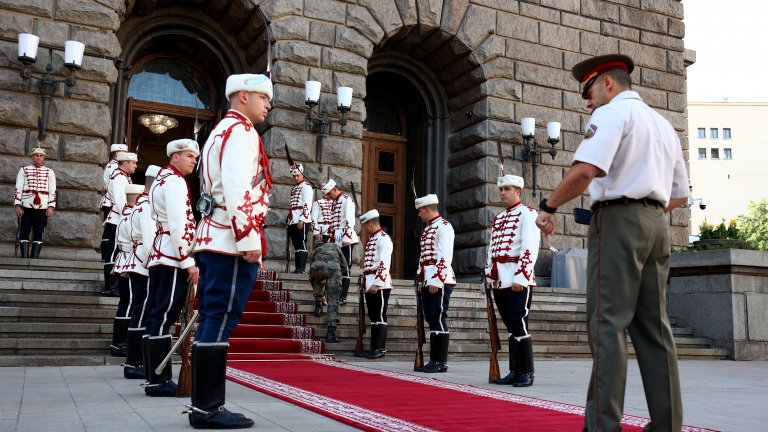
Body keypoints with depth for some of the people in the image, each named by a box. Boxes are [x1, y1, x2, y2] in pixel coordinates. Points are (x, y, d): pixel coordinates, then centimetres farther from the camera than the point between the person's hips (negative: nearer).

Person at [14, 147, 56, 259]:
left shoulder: (49, 172, 11)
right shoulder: (24, 170, 11)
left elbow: (52, 191, 6)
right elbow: (18, 189, 6)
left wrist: (51, 207, -4)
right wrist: (17, 205, -3)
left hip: (43, 207, 0)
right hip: (27, 206, 0)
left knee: (38, 233, -1)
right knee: (24, 232, -3)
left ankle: (34, 259, 0)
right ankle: (24, 258, -2)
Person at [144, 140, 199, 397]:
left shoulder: (161, 179, 22)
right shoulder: (175, 182, -10)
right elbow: (178, 226, -19)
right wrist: (189, 262, -17)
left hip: (160, 257, 10)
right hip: (173, 258, -10)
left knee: (158, 316, 9)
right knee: (164, 316, -9)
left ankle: (156, 377, 15)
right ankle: (158, 382, -6)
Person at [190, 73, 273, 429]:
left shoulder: (221, 131, 25)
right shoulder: (241, 131, -7)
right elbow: (236, 188, -19)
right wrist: (249, 239, -21)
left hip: (214, 238, 10)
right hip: (233, 240, -10)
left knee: (211, 320, 9)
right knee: (221, 320, -9)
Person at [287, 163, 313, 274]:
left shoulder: (306, 186, -2)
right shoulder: (294, 189, 24)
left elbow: (307, 205, -13)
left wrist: (302, 220, -20)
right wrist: (289, 221, 20)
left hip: (302, 221, -8)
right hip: (293, 221, 9)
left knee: (301, 244, -10)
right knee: (296, 245, 7)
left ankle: (302, 269, -11)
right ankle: (297, 268, 9)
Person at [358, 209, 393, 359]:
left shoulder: (383, 239, -11)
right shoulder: (371, 239, 19)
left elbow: (384, 264, -20)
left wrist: (376, 284, -23)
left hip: (379, 285, -9)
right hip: (370, 285, 9)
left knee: (379, 317, -5)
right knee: (373, 317, 11)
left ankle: (380, 349, -1)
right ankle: (374, 348, 16)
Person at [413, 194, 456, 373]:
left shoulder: (443, 226, -8)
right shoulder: (427, 229, 21)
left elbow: (445, 256, -17)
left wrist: (436, 281, -20)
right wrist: (421, 281, 19)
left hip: (439, 282, -9)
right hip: (427, 282, 9)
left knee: (439, 320, -7)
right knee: (431, 321, 9)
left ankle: (441, 363, -3)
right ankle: (434, 360, 13)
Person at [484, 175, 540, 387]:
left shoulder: (527, 214, -3)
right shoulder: (498, 218, 20)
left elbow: (530, 248, -13)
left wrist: (520, 277, -19)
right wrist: (490, 277, 16)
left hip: (518, 280, -7)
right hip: (500, 281, 7)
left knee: (518, 324, -8)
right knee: (510, 326, 9)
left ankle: (527, 373, 0)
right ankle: (515, 371, 15)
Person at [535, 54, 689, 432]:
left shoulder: (612, 113, -3)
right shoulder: (663, 124, 24)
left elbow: (585, 170, -20)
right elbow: (679, 195, 25)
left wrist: (548, 207, -9)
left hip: (618, 219, -8)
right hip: (657, 223, 8)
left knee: (608, 325, -9)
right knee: (653, 326, 8)